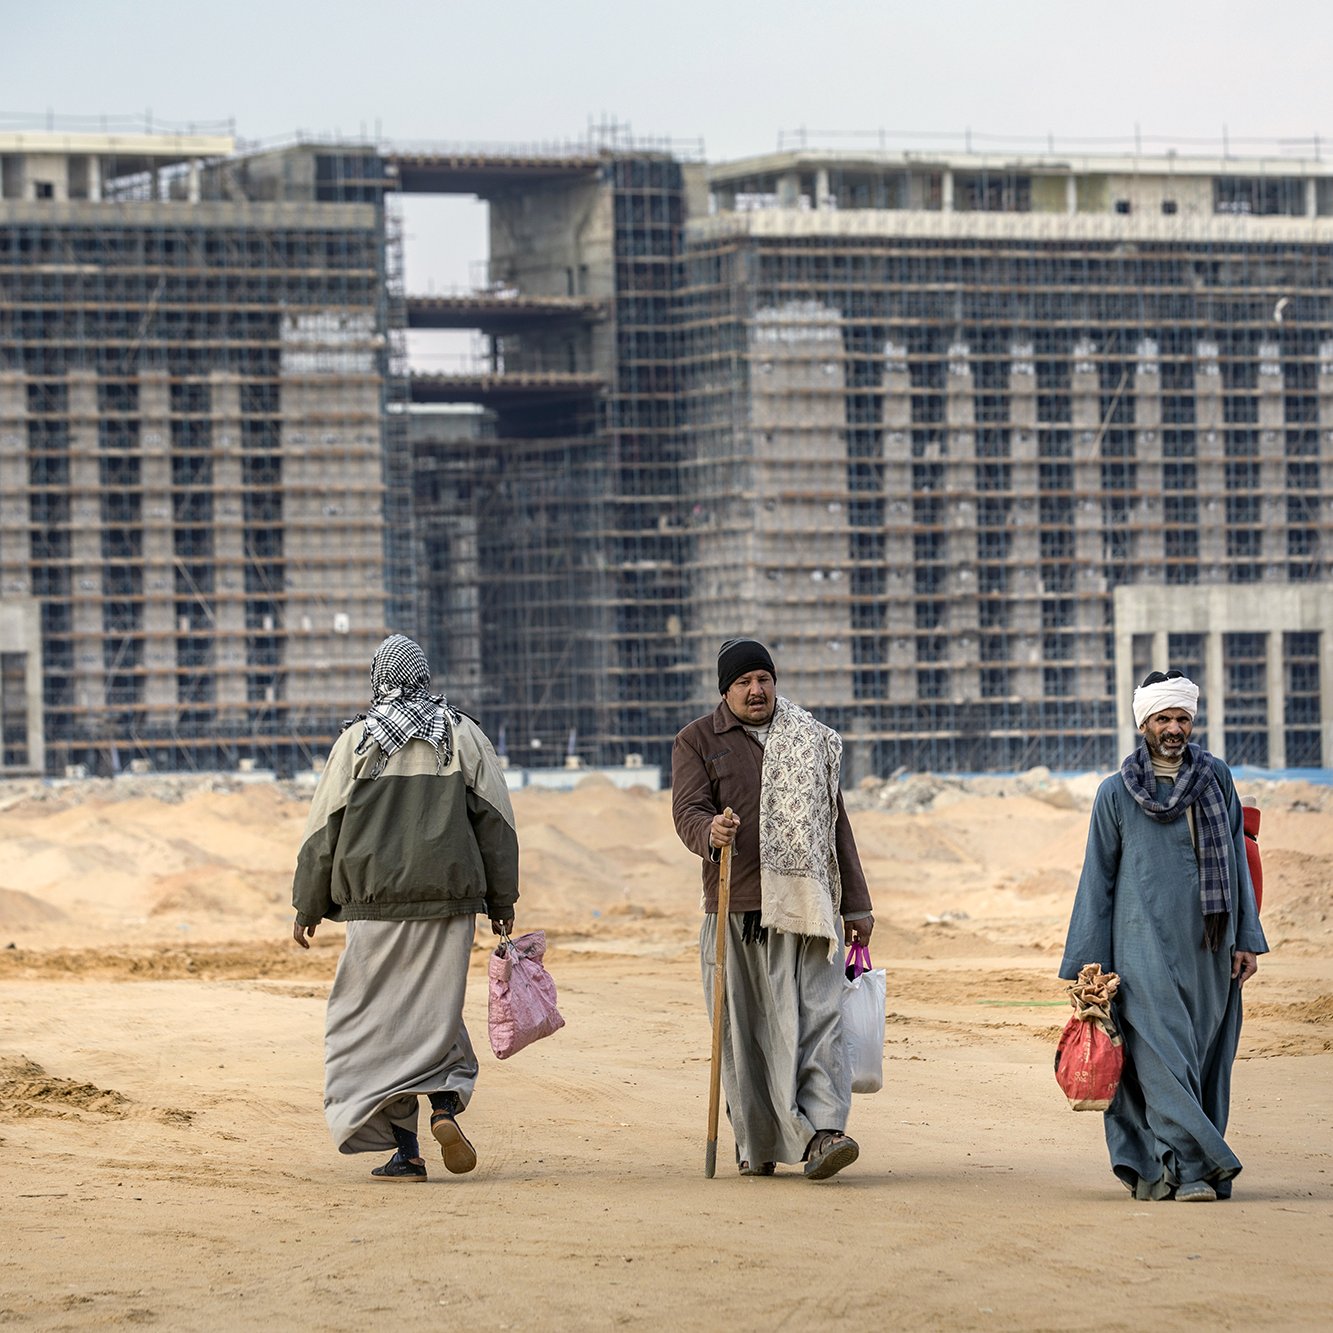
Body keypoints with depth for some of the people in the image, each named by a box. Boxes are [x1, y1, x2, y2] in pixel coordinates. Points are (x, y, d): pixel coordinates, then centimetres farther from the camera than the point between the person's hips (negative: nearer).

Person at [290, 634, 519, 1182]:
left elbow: (324, 829, 2)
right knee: (434, 1011, 12)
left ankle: (405, 1150, -1)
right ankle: (445, 1102, -15)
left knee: (380, 1017, 5)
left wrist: (308, 907, 10)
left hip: (376, 898, -1)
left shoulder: (356, 741, 0)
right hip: (448, 896, 1)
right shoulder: (462, 735, 3)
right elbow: (495, 820, 4)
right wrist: (501, 900, 12)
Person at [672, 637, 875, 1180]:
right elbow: (688, 810, -5)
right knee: (742, 1028, 2)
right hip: (734, 908, -1)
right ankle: (756, 1145, 12)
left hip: (803, 904, 1)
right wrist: (711, 832, -30)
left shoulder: (811, 741, 16)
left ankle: (822, 1133, -23)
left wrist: (855, 903, 16)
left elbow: (835, 822, 19)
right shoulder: (697, 742, 8)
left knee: (814, 1015, -12)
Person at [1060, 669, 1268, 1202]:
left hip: (1207, 949, 3)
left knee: (1206, 1053, 2)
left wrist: (1246, 939, 6)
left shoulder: (1217, 778, 10)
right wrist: (1088, 967, 2)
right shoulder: (1116, 793, 3)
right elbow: (1098, 880, 5)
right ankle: (1190, 1168, -16)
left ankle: (1152, 1168, 9)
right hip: (1146, 945, -3)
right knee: (1163, 1052, -12)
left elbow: (1236, 862, 13)